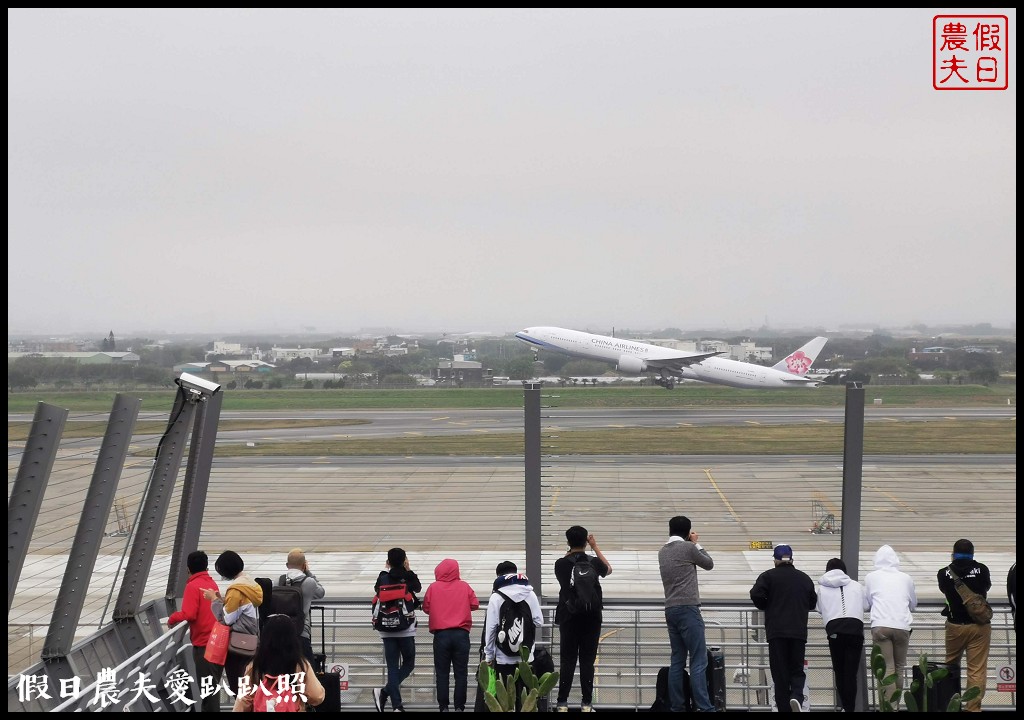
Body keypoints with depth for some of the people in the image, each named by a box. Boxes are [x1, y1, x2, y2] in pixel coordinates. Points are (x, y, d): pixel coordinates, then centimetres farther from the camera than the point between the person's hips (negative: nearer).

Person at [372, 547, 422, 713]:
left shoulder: (384, 579, -2)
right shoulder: (408, 578, -7)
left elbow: (376, 588, 18)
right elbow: (418, 587, 12)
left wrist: (385, 571, 24)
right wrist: (408, 571, 16)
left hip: (387, 630, 2)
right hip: (406, 629, -2)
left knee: (392, 667, 5)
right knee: (408, 663, 11)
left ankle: (397, 705, 0)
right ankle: (385, 691, -7)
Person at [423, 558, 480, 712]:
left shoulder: (433, 587, 0)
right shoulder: (464, 586, 1)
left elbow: (426, 608, 5)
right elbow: (475, 605, 4)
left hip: (441, 634, 0)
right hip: (461, 634, 0)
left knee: (442, 673, 6)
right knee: (461, 673, 5)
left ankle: (443, 707, 5)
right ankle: (459, 707, 3)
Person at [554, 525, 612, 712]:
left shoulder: (561, 564, -6)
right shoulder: (593, 563, -5)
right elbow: (608, 570, 17)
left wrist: (570, 551, 18)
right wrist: (595, 547, 20)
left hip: (568, 617, 0)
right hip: (591, 618, 0)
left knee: (567, 661, 4)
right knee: (587, 660, 3)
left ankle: (562, 703, 3)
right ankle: (586, 703, 2)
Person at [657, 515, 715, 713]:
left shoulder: (663, 551, 12)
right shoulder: (688, 548, -8)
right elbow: (709, 564, 6)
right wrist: (696, 543, 16)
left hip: (670, 610, 7)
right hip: (688, 609, -7)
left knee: (677, 660, 8)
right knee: (699, 660, -8)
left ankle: (676, 706, 6)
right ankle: (704, 707, -13)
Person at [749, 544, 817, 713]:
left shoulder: (768, 576, 0)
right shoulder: (804, 578, 11)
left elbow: (756, 594, -13)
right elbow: (812, 603, 17)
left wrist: (766, 607, 6)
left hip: (776, 631, -2)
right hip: (799, 631, 2)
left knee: (780, 672, 3)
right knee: (797, 669, 10)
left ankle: (784, 707, -1)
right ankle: (796, 696, -18)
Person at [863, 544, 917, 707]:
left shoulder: (871, 577, 10)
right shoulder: (906, 578, 14)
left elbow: (867, 603, 19)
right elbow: (913, 605, 25)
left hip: (880, 625, -1)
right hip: (902, 625, 1)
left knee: (888, 667, -4)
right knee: (900, 667, 12)